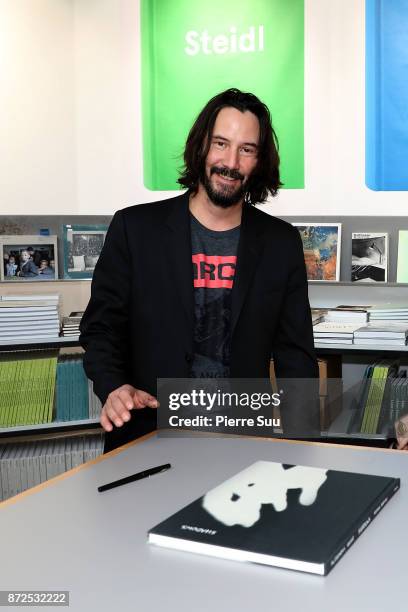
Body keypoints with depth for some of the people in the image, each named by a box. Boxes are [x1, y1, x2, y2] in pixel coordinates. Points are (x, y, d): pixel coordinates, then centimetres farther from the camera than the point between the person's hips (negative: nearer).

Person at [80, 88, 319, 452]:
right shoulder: (134, 228, -1)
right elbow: (102, 328, 3)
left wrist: (302, 429, -8)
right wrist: (113, 388, -15)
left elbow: (294, 352, 6)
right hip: (147, 433, -2)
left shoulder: (282, 242, 4)